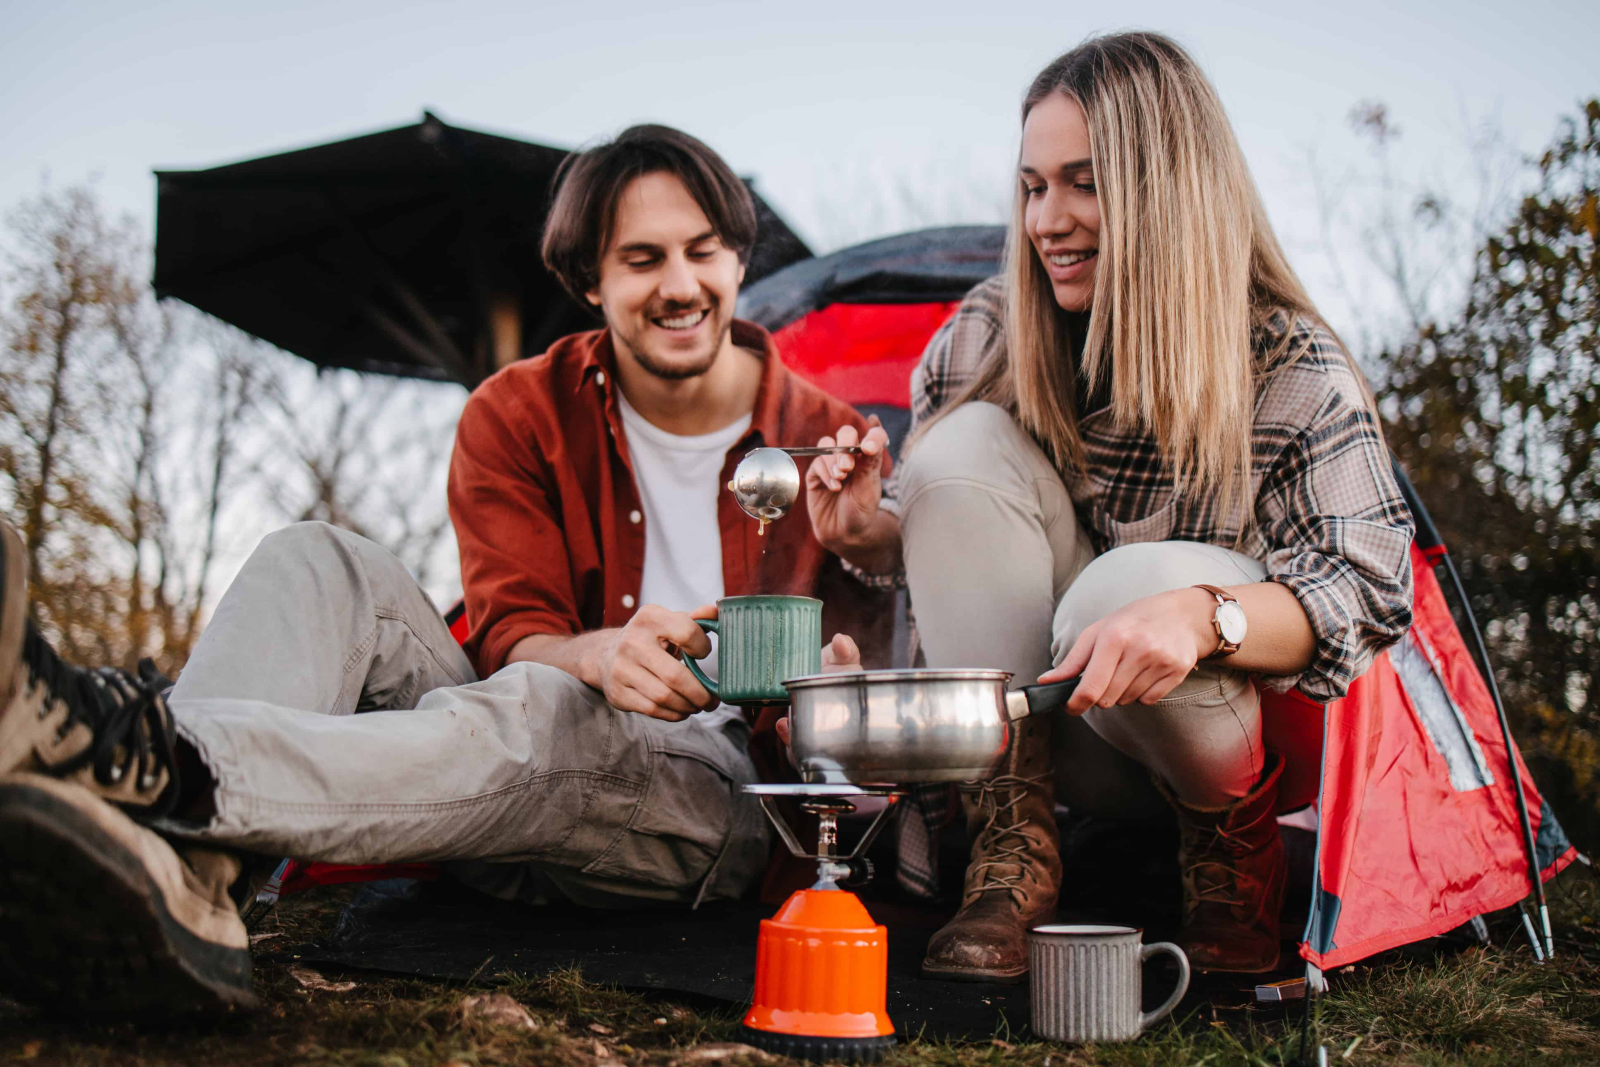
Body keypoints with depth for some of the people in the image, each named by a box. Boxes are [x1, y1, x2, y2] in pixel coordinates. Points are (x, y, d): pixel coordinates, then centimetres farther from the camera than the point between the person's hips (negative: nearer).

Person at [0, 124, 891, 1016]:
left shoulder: (825, 440, 3)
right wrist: (599, 653, -27)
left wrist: (832, 678, -24)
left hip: (712, 791, -2)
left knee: (537, 710, -38)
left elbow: (863, 646, 3)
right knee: (324, 564, -17)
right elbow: (512, 631, -2)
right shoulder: (518, 415, 7)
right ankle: (187, 884, -45)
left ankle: (158, 760, -59)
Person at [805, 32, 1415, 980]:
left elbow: (1370, 589, -19)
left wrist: (1203, 613, -40)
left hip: (1232, 721, -3)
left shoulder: (1292, 368, -13)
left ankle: (1236, 836, -3)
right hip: (1057, 736, 3)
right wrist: (868, 534, -18)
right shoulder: (987, 336, -3)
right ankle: (1014, 844, -19)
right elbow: (946, 528, 7)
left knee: (1137, 584, -37)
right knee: (968, 443, -19)